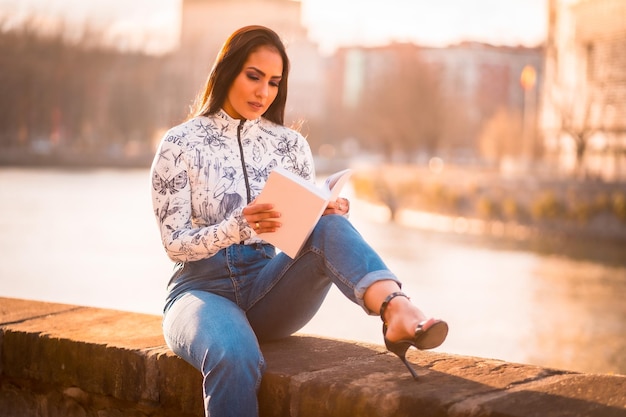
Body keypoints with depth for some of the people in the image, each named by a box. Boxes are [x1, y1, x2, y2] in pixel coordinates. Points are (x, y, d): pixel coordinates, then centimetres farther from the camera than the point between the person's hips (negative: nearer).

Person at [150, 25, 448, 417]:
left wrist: (331, 215, -15)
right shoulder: (180, 145, -1)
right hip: (204, 288, -2)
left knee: (328, 227, -30)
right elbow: (175, 244, -7)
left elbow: (308, 223, 10)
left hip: (270, 288, 3)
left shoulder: (291, 144, 9)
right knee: (234, 358, -40)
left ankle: (396, 309, -56)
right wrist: (239, 226, -26)